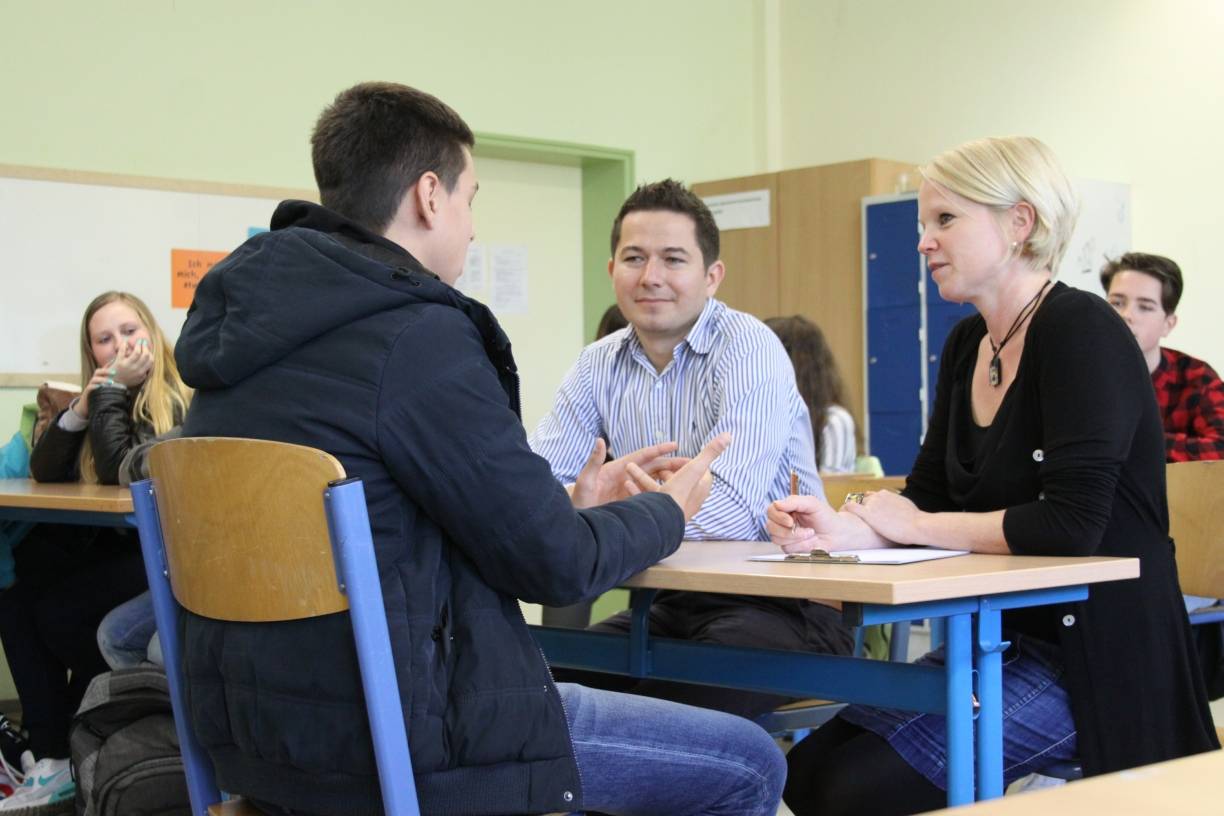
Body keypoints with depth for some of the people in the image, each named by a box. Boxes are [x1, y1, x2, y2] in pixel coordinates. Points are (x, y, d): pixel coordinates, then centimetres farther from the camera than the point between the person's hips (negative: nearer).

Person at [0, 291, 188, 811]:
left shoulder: (179, 402, -14)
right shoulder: (111, 398, 10)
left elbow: (118, 471, -24)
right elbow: (43, 472, 3)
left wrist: (113, 391, -19)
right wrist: (81, 408, -11)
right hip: (113, 546, 8)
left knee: (57, 612, -17)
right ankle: (52, 756, -12)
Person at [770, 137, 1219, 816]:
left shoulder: (1080, 331, -16)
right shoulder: (967, 345, 10)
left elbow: (1073, 523, -26)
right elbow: (925, 500, 7)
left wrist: (915, 525, -14)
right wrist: (836, 528, -14)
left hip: (1094, 656, -8)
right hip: (1002, 641, 8)